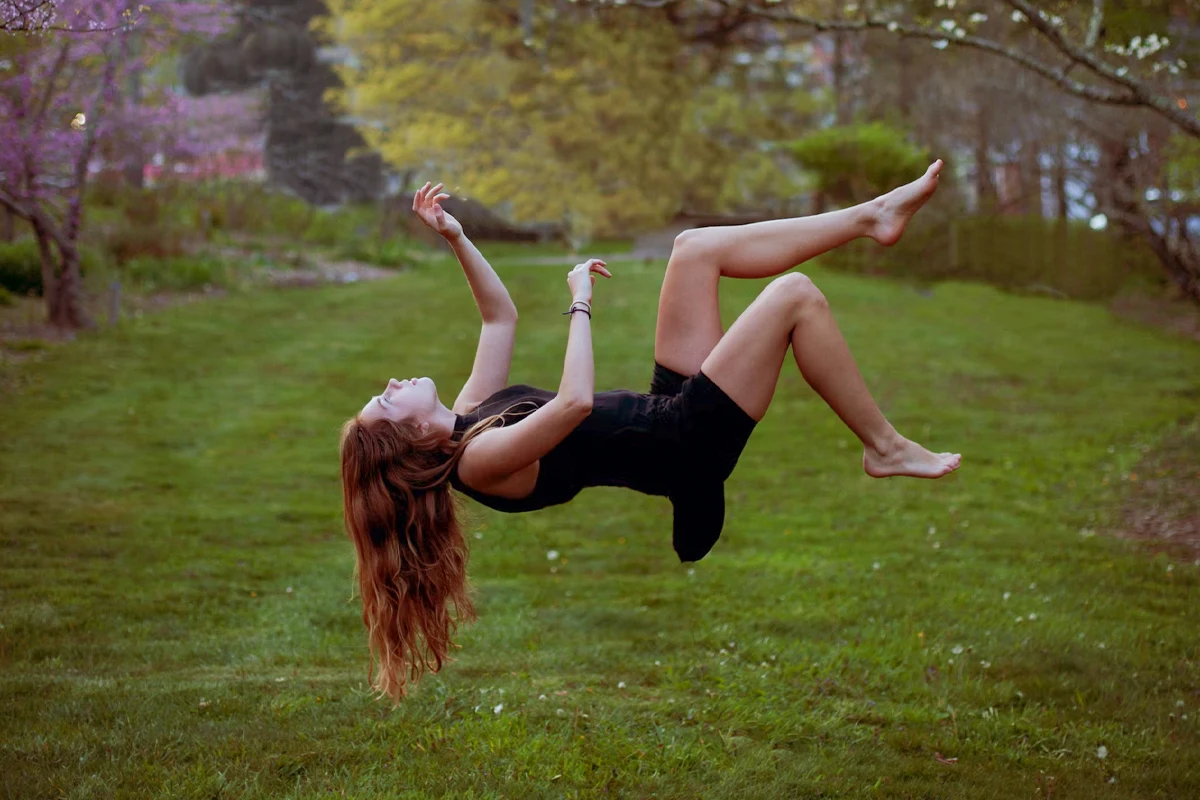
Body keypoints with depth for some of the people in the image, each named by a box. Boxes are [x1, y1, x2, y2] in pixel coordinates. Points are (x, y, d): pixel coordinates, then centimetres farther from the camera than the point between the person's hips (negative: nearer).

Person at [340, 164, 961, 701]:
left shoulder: (465, 419, 4)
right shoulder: (478, 459, -24)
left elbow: (500, 317, 14)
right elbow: (576, 402, -37)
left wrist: (455, 237, 4)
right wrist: (579, 302, -26)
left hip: (668, 406, 10)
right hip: (688, 447, -10)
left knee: (695, 247, 5)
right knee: (794, 295, -18)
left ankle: (872, 217, 14)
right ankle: (884, 448, -1)